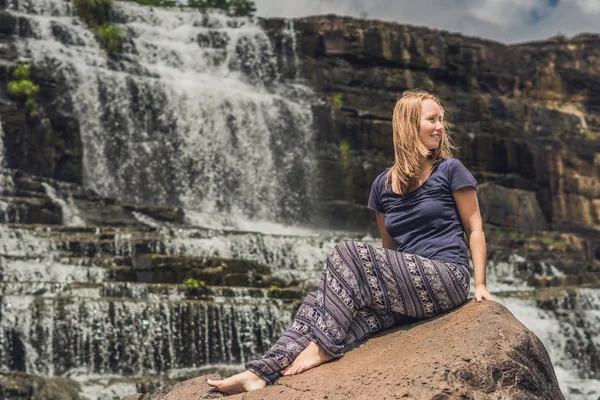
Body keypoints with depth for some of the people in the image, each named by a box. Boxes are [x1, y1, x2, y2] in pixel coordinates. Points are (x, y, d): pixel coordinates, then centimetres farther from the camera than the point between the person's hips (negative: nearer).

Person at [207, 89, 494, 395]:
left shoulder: (450, 170, 1)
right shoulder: (383, 185, 13)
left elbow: (475, 229, 1)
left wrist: (480, 284, -6)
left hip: (446, 278, -5)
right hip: (406, 288, 5)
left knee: (348, 253, -24)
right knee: (319, 303, -18)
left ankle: (323, 346, -23)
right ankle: (263, 372, -28)